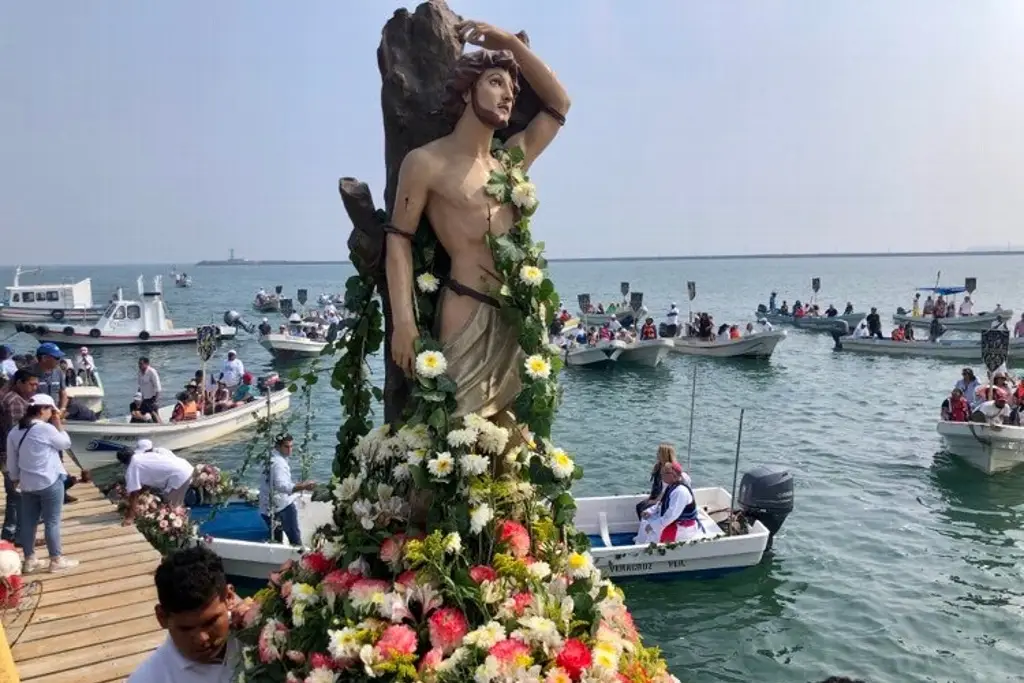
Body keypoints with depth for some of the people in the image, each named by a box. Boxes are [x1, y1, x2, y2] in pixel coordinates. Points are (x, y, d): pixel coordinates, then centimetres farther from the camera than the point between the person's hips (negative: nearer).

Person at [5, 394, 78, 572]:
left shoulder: (15, 431, 4)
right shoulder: (46, 428, -17)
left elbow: (11, 461, 10)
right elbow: (66, 443, -1)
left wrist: (16, 479, 22)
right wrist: (58, 423, 1)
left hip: (27, 484, 7)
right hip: (50, 482, -7)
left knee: (28, 522, 13)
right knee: (52, 522, 2)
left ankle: (30, 560, 22)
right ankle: (56, 560, 10)